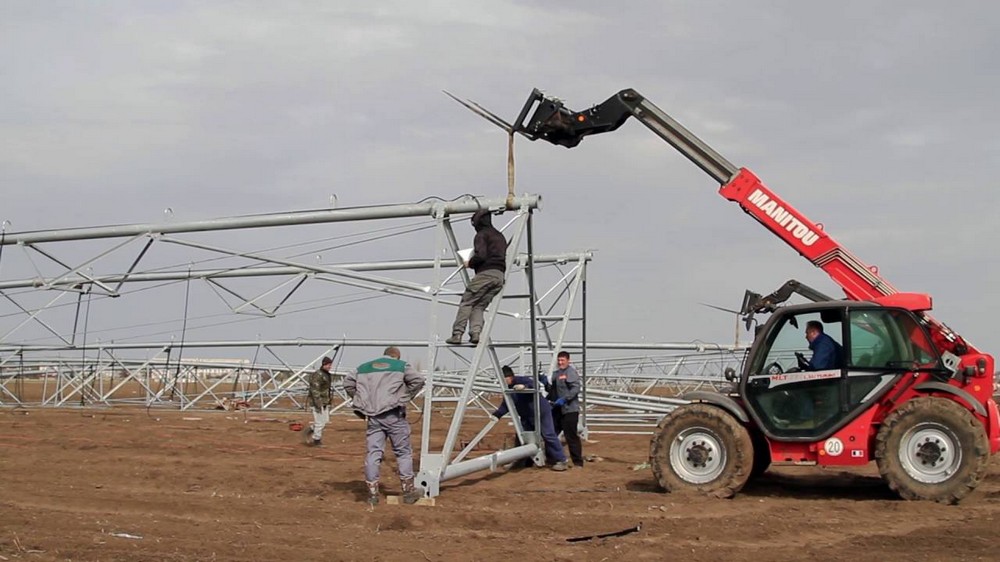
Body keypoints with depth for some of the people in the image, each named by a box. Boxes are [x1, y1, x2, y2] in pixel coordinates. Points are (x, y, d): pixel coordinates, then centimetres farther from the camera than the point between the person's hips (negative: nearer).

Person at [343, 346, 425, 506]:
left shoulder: (364, 367, 18)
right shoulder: (401, 366, 6)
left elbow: (348, 382, 15)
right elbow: (418, 380, -6)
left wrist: (358, 400, 16)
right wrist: (405, 397, 1)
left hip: (372, 416, 3)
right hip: (393, 414, -3)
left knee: (373, 453, 5)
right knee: (403, 452, 6)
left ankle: (372, 493, 5)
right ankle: (409, 491, 10)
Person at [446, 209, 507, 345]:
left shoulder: (481, 235, 0)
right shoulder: (500, 236, 26)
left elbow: (480, 255, -14)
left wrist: (470, 263, 4)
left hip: (485, 273, -8)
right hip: (500, 275, 8)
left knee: (466, 302, -4)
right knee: (479, 306, 9)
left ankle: (457, 334, -12)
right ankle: (475, 333, -11)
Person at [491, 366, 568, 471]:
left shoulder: (521, 380, -20)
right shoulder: (509, 389, 4)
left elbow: (534, 385, -36)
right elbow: (505, 405, 8)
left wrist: (525, 386, -55)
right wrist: (496, 415, -6)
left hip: (541, 411, -8)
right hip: (527, 416, 9)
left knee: (548, 435, -9)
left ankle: (561, 460, -6)